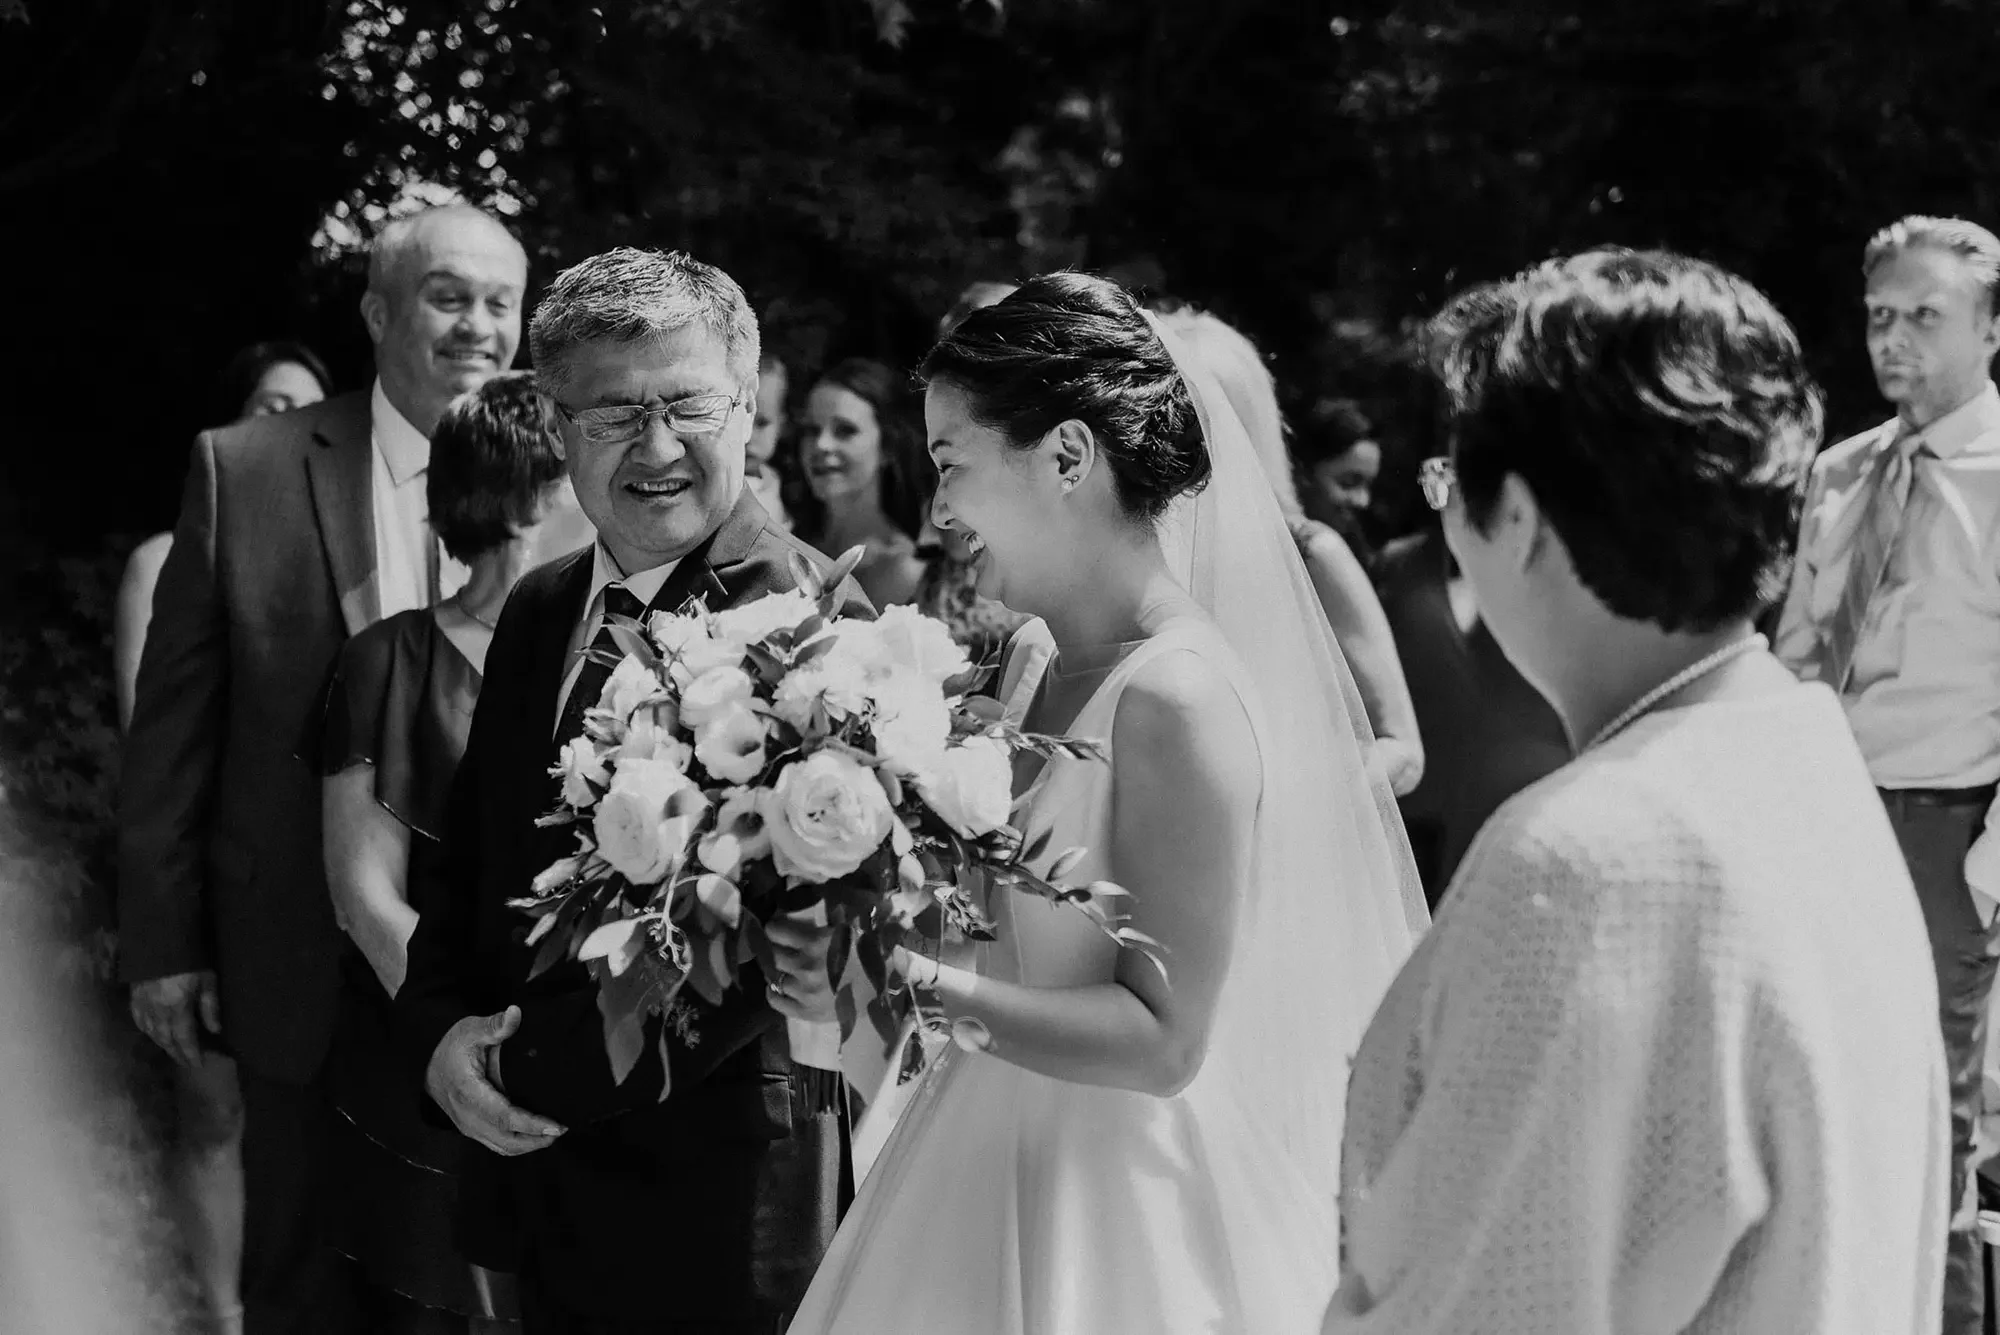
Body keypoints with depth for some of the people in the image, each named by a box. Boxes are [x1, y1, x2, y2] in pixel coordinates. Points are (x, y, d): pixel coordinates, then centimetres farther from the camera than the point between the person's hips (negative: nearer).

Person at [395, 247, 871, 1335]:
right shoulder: (540, 611, 10)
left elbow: (761, 937, -21)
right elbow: (469, 859, 15)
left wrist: (534, 1070, -15)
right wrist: (443, 1033, -4)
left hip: (710, 1185, -7)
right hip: (539, 1186, 7)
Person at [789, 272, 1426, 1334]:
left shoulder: (1180, 700, -19)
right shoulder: (1040, 670, 5)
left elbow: (1164, 1042, -20)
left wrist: (932, 988, -25)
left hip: (1117, 1214, -7)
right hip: (1000, 1168, 7)